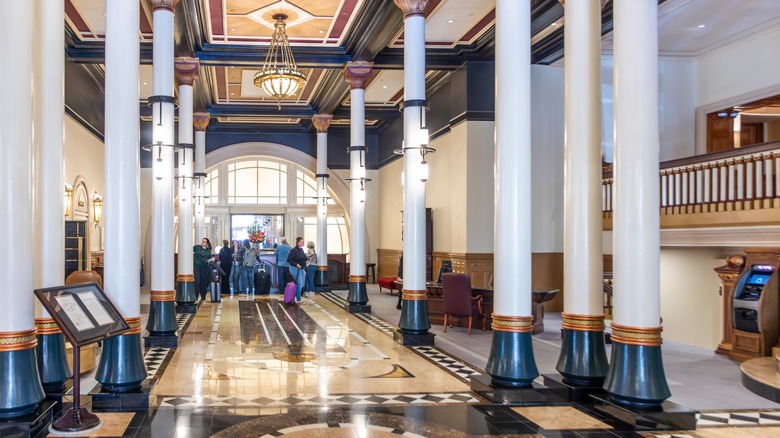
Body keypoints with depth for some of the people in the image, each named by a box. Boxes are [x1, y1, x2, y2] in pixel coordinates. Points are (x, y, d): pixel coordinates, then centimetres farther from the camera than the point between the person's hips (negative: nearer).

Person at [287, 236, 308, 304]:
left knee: (301, 285, 11)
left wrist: (304, 270, 15)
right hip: (295, 269, -8)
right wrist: (296, 264, -24)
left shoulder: (301, 250, 10)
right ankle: (298, 300, 2)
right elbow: (288, 260, -16)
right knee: (299, 284, -7)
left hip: (301, 269, 8)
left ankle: (294, 297, 25)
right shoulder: (294, 250, -15)